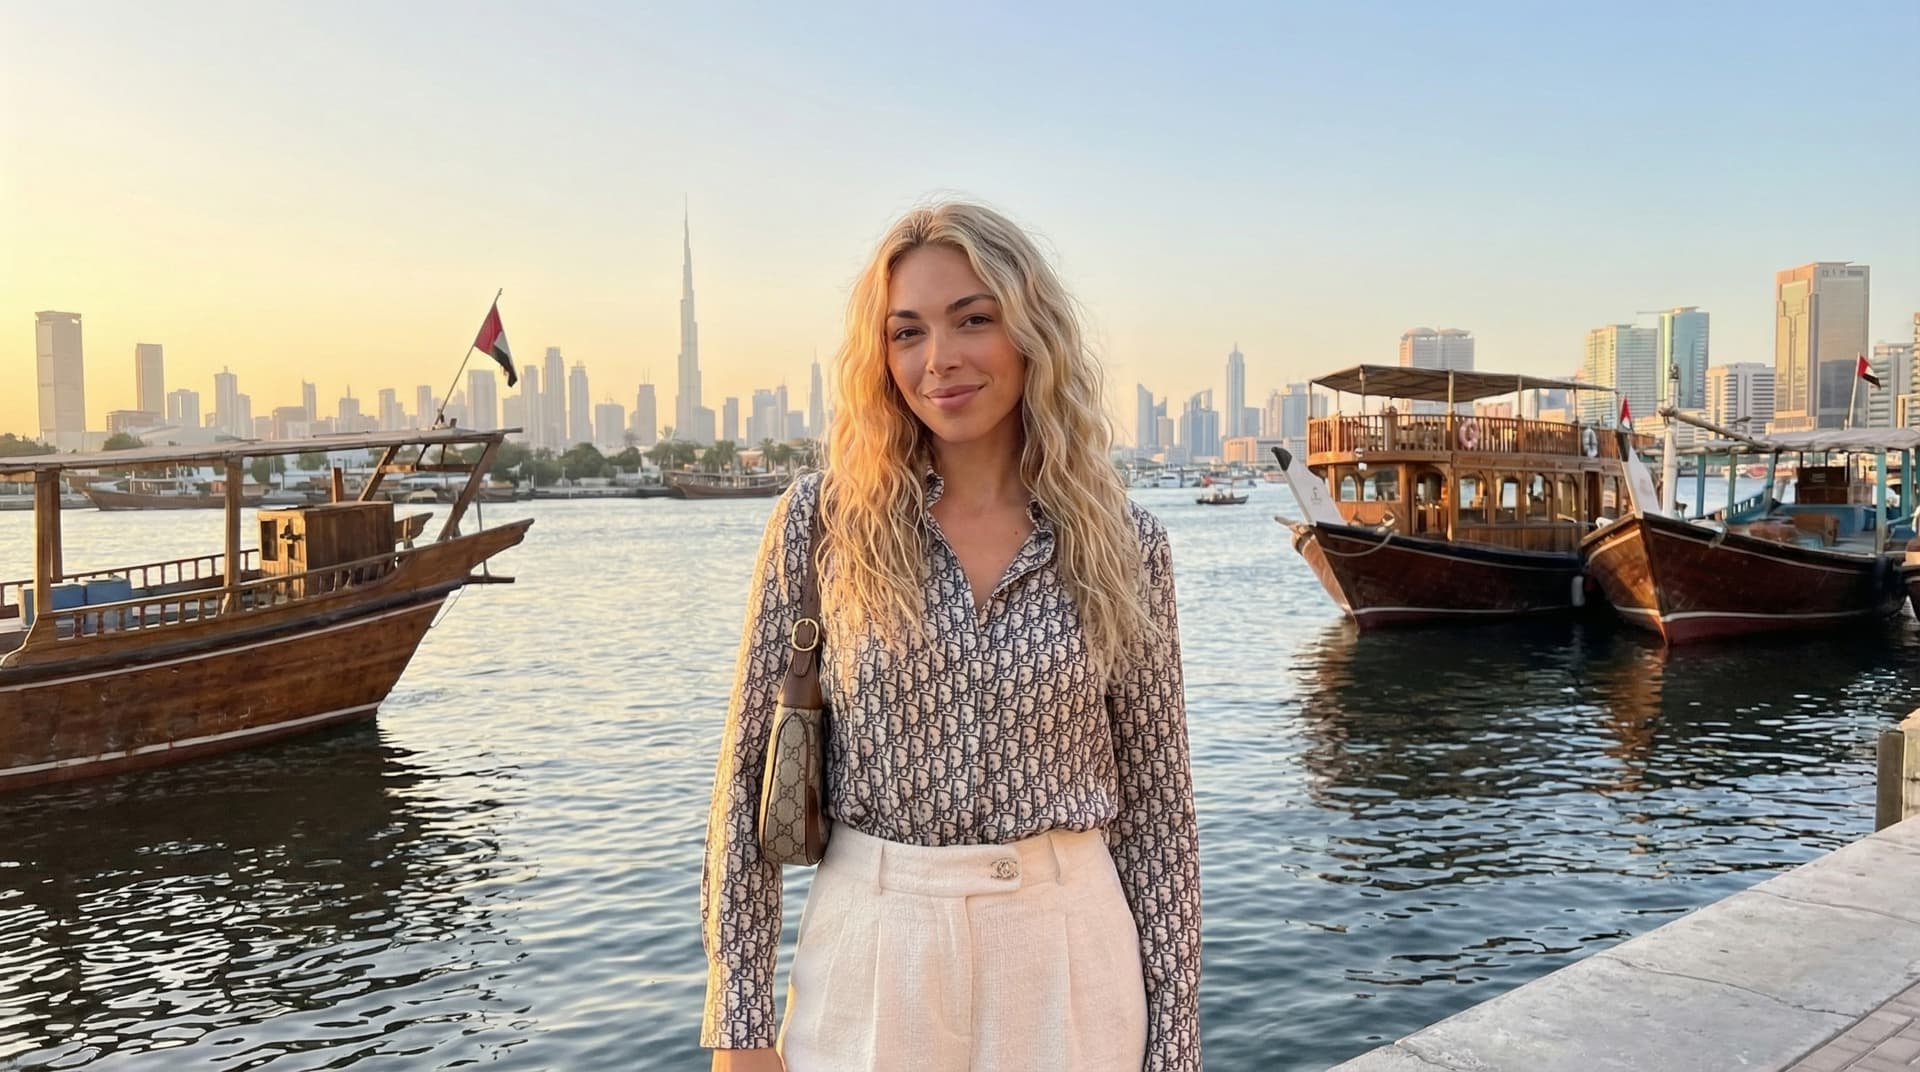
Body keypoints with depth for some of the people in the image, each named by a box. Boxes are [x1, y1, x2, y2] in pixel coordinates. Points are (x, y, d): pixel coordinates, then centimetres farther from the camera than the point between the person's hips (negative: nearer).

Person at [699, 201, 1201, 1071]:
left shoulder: (1124, 543, -3)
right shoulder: (823, 517, -6)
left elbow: (1157, 802, 2)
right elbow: (750, 772, -3)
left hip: (1066, 949, 1)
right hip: (867, 949, 0)